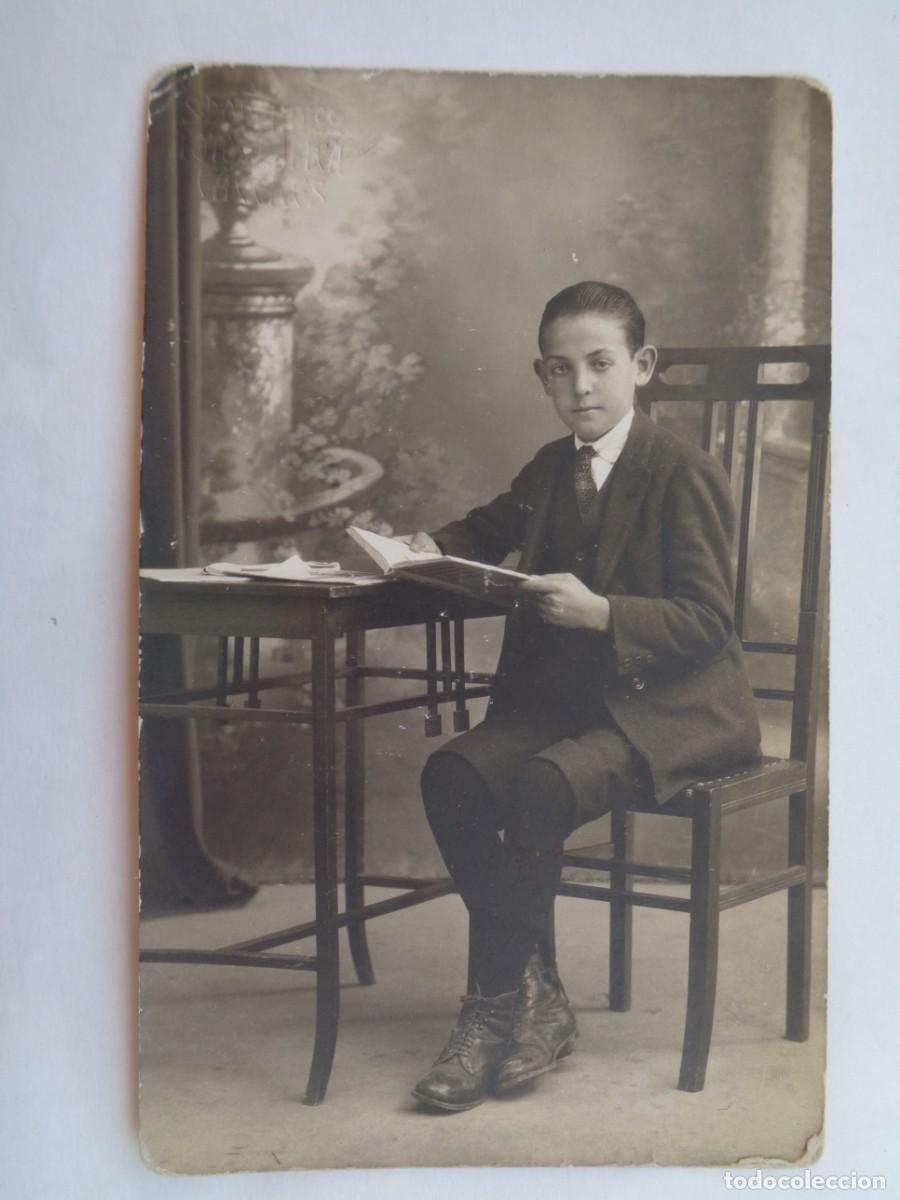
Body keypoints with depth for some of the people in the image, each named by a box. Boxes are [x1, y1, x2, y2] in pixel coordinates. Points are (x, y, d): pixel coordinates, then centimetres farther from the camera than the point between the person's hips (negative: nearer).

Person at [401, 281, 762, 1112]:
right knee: (453, 774, -22)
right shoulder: (549, 471, 14)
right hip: (567, 694, 7)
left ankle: (498, 1004, -16)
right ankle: (536, 997, -15)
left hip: (667, 707, -7)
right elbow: (489, 531, 34)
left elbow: (708, 620, -13)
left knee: (544, 785, -33)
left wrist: (600, 613, -27)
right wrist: (432, 549, 11)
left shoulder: (686, 475, -8)